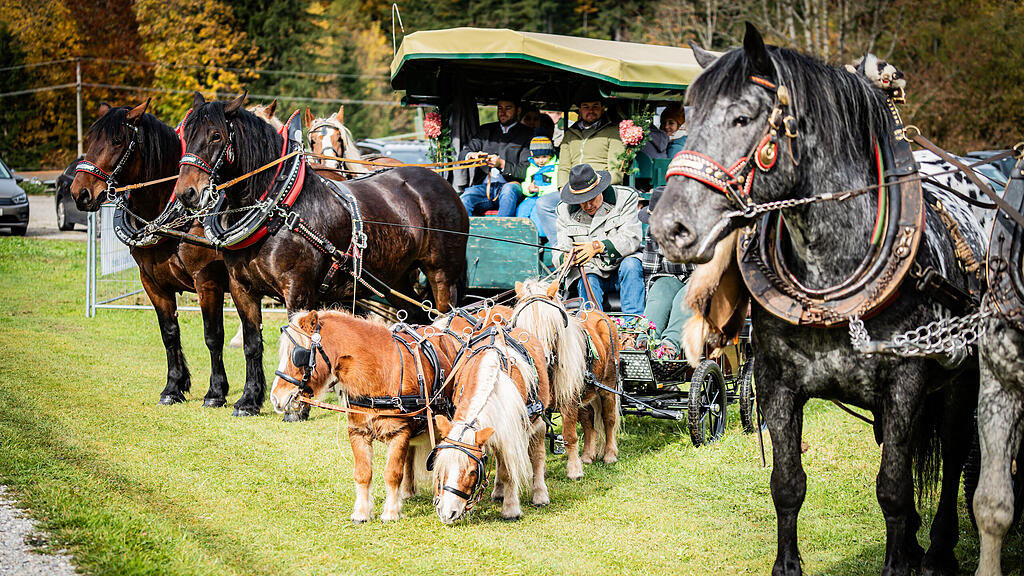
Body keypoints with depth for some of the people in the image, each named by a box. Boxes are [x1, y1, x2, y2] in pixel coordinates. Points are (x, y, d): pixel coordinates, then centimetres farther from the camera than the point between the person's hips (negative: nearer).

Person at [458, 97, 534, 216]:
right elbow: (462, 155, 14)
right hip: (483, 186, 3)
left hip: (510, 185, -3)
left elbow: (525, 171, 0)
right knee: (465, 199, -29)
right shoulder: (486, 130, 22)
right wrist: (472, 155, -10)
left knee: (509, 189, -38)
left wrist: (502, 164, -16)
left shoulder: (526, 134, 9)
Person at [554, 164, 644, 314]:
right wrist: (565, 258, -26)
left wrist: (598, 246, -28)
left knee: (630, 265, -32)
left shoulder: (625, 198, -4)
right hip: (591, 272, 1)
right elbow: (561, 252, 1)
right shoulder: (565, 210, 5)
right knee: (587, 282, -31)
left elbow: (632, 239, -14)